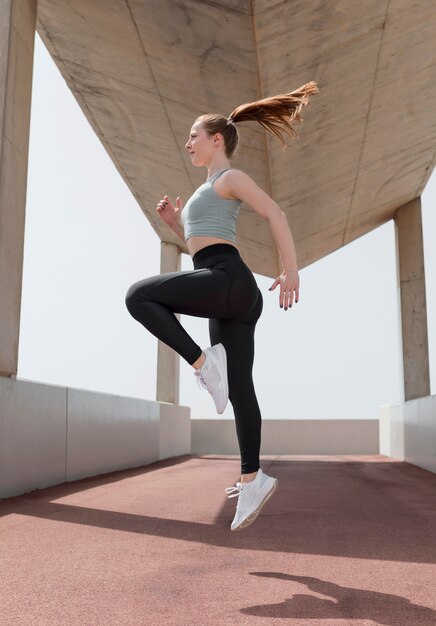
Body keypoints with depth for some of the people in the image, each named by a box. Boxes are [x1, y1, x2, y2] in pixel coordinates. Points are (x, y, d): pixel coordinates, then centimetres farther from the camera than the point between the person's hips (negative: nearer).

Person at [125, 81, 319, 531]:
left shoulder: (230, 177, 4)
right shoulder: (211, 190, 30)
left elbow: (275, 214, -9)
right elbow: (200, 245, 36)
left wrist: (291, 270, -17)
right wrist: (175, 221, 21)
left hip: (227, 280, -9)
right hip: (234, 297, 9)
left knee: (138, 296, -11)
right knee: (238, 388, 3)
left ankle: (203, 362, -15)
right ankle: (252, 478, 4)